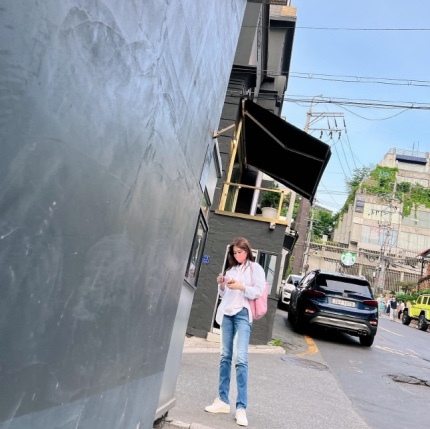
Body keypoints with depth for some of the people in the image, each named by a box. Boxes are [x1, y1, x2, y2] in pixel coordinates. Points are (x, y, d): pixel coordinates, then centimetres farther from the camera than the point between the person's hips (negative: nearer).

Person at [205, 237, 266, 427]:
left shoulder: (255, 268, 3)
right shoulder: (231, 269, 16)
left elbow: (259, 292, -7)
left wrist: (241, 287, -18)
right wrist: (222, 285, -1)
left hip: (243, 314, -5)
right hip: (227, 313, 6)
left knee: (241, 359, -12)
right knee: (225, 356, 8)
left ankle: (241, 407, -8)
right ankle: (223, 400, 16)